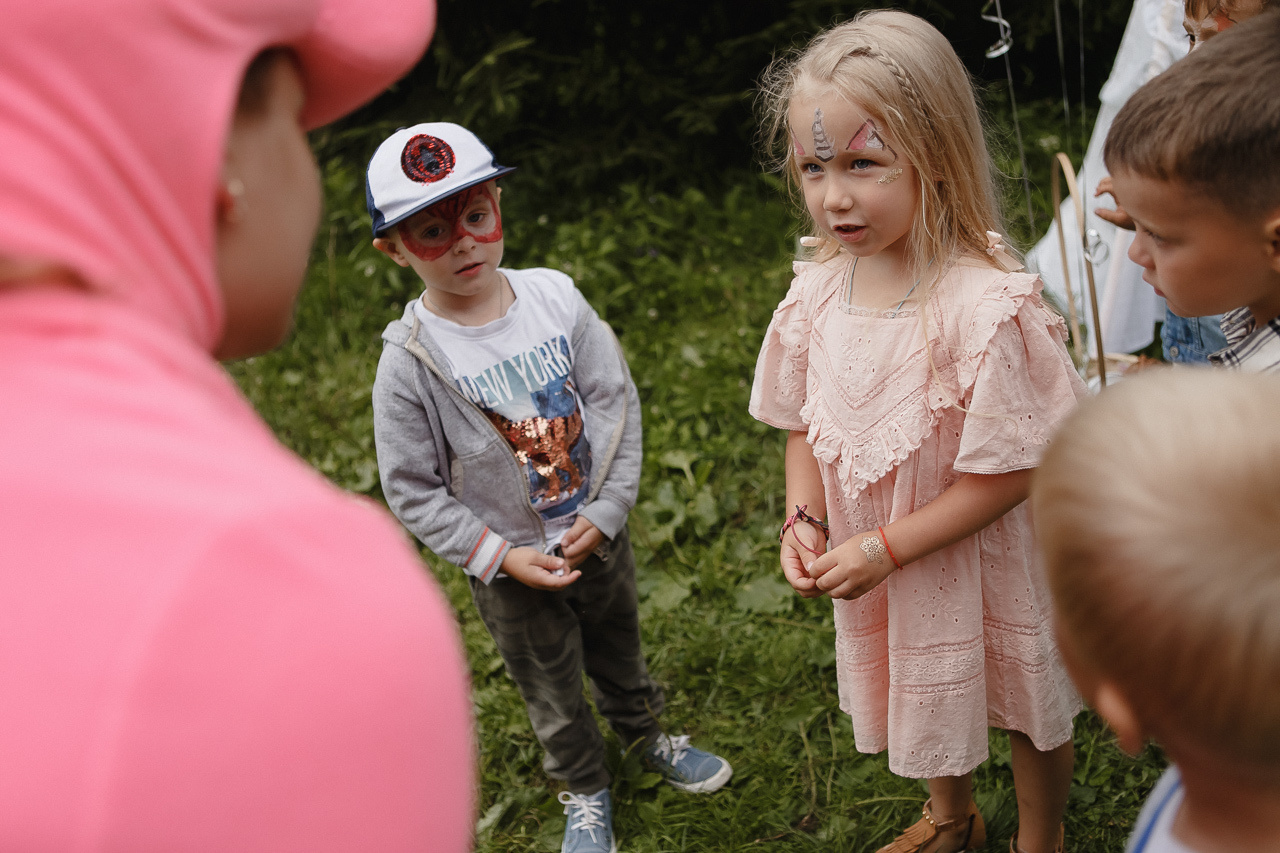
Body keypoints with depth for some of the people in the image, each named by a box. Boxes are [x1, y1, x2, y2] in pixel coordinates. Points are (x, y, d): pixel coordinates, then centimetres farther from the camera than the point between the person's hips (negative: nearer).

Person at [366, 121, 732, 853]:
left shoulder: (556, 299, -13)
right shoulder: (411, 361, -22)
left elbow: (618, 403, -8)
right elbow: (413, 490, -14)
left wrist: (607, 510, -15)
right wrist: (499, 556, -18)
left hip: (600, 535, 3)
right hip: (510, 563, -2)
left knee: (619, 648, 27)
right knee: (551, 688, 19)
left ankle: (648, 736, 57)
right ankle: (586, 791, 46)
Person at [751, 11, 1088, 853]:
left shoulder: (986, 306, -30)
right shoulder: (820, 289, -11)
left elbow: (1007, 474, -25)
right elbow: (804, 422, 3)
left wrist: (885, 548, -24)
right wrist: (803, 520, -12)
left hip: (982, 561, -5)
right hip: (876, 565, 6)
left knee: (1026, 703, 20)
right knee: (926, 693, 29)